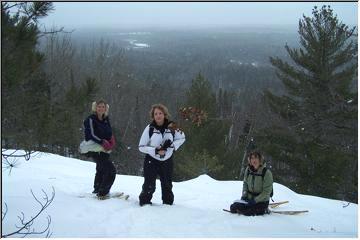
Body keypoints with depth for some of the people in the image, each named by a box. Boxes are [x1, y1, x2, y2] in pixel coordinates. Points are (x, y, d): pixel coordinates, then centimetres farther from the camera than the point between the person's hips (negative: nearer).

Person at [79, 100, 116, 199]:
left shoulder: (106, 119, 10)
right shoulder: (91, 119, -11)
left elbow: (110, 132, 16)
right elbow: (91, 135, -17)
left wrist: (111, 140, -5)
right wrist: (102, 142, -26)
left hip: (104, 149, 8)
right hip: (95, 149, -8)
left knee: (101, 170, 22)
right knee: (111, 170, -15)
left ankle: (97, 190, 40)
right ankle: (102, 193, -11)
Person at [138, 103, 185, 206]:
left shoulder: (171, 127, -5)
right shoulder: (150, 128, -11)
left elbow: (182, 138, 9)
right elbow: (141, 147, -7)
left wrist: (172, 145, -9)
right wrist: (155, 151, -21)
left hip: (167, 161, 3)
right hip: (151, 161, -3)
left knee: (167, 186, 14)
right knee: (149, 186, -7)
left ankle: (168, 203, 30)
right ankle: (145, 203, 9)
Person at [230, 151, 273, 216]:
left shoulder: (267, 173, -18)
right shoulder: (248, 170, -3)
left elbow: (267, 191, -16)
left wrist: (255, 200, -20)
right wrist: (244, 195, -2)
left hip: (261, 200, -5)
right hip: (249, 198, 6)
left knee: (248, 212, -27)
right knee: (233, 208, -9)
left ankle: (263, 209, 5)